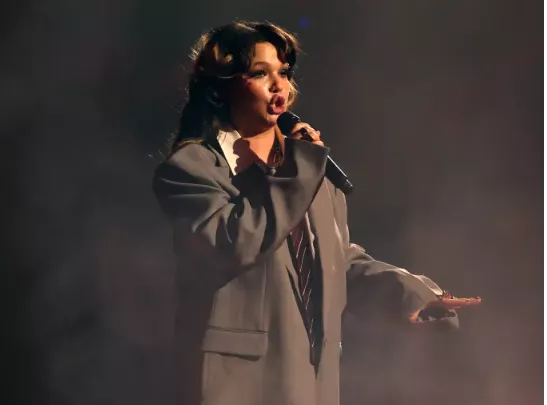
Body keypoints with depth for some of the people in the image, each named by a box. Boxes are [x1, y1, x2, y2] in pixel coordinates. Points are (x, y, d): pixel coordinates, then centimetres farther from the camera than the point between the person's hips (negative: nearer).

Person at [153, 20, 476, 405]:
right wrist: (296, 171, -14)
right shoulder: (191, 165, -6)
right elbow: (230, 244, -22)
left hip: (313, 368, 7)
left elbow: (340, 258, 20)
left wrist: (406, 289, 3)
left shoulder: (309, 161, 17)